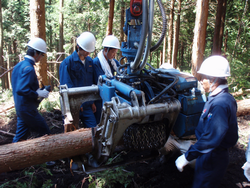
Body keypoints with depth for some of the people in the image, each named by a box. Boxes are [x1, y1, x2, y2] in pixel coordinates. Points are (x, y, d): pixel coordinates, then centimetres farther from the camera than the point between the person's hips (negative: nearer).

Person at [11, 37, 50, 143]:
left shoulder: (19, 65, 11)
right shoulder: (28, 68, -20)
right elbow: (21, 90, -28)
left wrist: (37, 90, 12)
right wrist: (38, 94, -16)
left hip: (20, 108, 9)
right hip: (27, 109, -9)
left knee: (20, 136, 17)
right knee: (45, 134, 4)